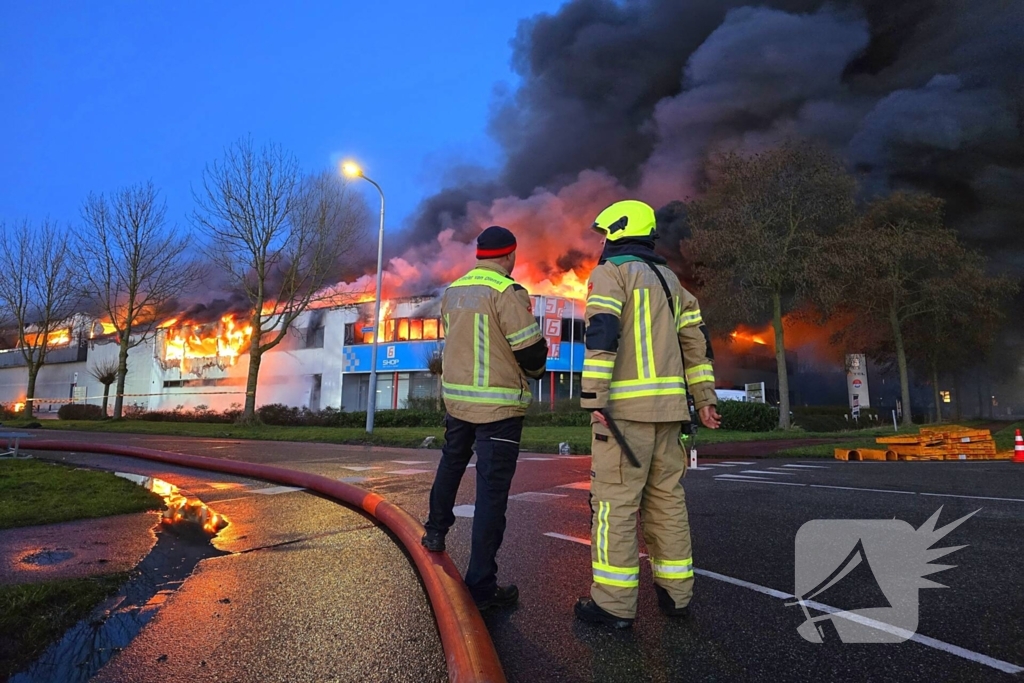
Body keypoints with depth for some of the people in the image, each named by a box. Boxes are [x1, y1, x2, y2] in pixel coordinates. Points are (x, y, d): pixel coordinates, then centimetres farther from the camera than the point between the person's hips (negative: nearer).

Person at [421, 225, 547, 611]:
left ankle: (435, 533, 43)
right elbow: (532, 352, -15)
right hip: (498, 405, -7)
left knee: (451, 464, 29)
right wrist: (535, 369, 7)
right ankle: (482, 586, 5)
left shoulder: (452, 292, 8)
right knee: (491, 491, -2)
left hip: (456, 397, 7)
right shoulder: (506, 292, -15)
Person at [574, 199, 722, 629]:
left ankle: (614, 603, 2)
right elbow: (696, 341, 15)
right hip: (667, 404, 8)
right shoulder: (668, 279, 20)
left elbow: (601, 335, -18)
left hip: (625, 403, -7)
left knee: (615, 499, -3)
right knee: (666, 496, 12)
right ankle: (675, 592, 20)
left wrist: (593, 399, -20)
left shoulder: (610, 273, -3)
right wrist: (705, 398, 13)